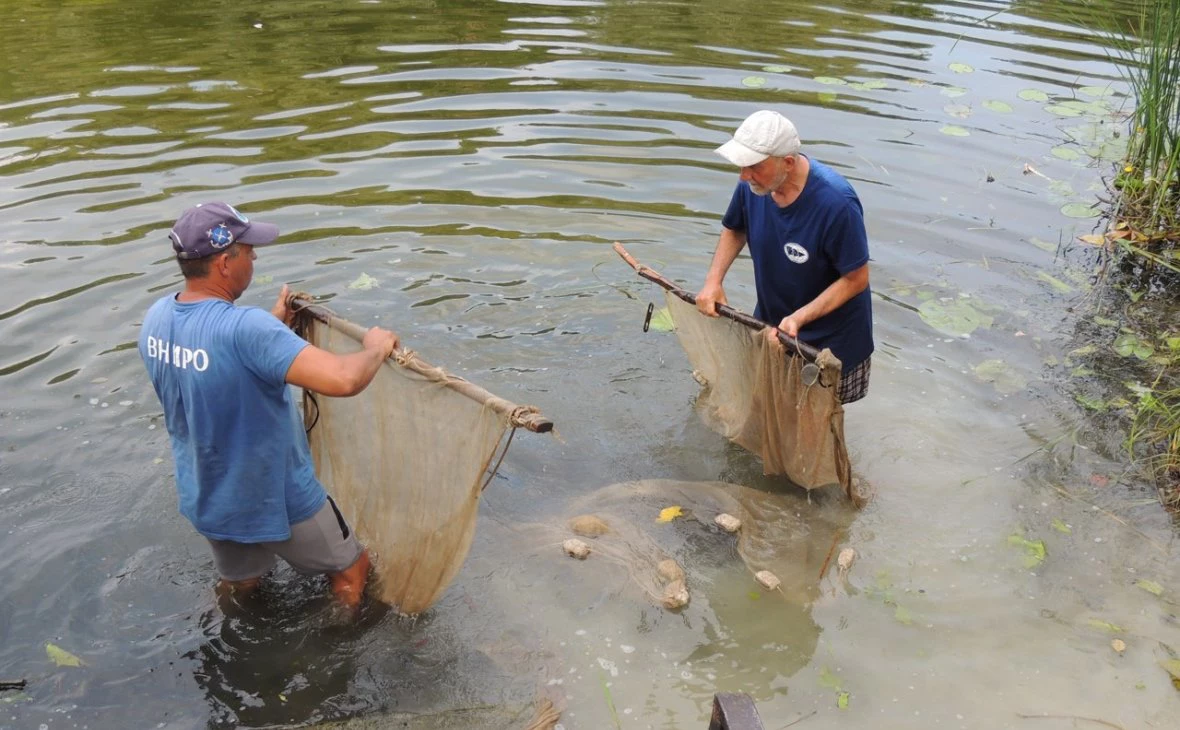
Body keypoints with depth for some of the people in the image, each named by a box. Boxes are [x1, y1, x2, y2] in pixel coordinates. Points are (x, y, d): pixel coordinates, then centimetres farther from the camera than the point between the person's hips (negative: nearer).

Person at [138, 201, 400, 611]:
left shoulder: (156, 318, -8)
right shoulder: (246, 328, -35)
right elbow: (343, 380, -42)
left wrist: (273, 325, 6)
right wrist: (376, 348, -22)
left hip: (204, 500, 7)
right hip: (278, 502, -7)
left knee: (237, 585, 33)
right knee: (351, 569, 20)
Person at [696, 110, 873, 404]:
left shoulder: (836, 203, -34)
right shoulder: (753, 184, -17)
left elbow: (856, 278, -24)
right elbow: (734, 230, 5)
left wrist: (799, 318, -31)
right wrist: (713, 280, -9)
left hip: (829, 334, -5)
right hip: (771, 319, 5)